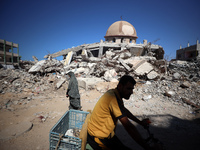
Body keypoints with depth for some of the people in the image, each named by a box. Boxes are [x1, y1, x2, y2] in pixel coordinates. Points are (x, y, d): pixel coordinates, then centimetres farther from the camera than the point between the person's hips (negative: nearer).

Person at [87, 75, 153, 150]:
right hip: (98, 138, -9)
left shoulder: (113, 92, 1)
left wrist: (140, 122, 17)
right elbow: (129, 127, -29)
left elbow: (124, 110, 16)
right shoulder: (114, 98, -29)